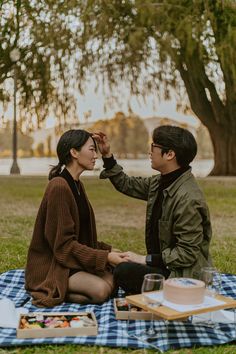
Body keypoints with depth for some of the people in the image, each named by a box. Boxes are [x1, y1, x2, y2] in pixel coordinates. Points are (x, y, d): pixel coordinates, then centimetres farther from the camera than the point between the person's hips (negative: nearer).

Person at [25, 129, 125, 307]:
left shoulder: (77, 185, 11)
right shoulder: (59, 187, -19)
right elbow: (63, 244, -20)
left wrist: (108, 250, 2)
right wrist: (105, 256, -19)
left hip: (74, 259, 9)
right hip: (51, 266, -9)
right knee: (101, 290, -27)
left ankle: (59, 291, 0)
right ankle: (51, 292, -8)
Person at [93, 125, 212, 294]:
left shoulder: (188, 199, -26)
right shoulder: (160, 182, 3)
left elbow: (188, 254, -25)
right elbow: (127, 184, 18)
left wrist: (146, 259, -20)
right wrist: (107, 155, 9)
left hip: (183, 276, -9)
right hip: (165, 265, 9)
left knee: (123, 271, -24)